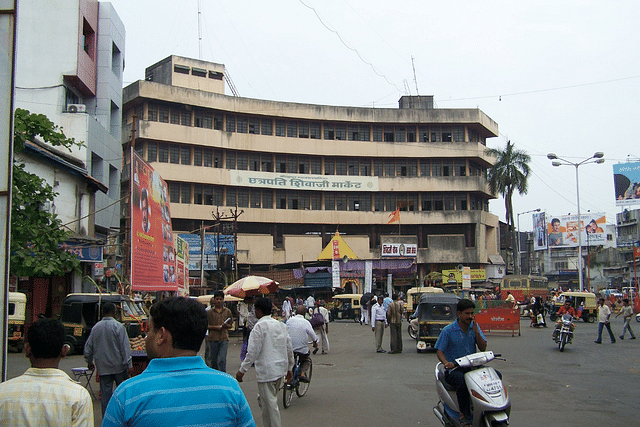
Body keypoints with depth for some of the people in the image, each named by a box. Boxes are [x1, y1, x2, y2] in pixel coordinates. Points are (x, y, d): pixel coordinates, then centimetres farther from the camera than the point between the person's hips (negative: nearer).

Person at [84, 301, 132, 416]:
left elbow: (88, 346, 13)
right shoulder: (118, 326, -11)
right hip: (118, 366, -3)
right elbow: (125, 347, -13)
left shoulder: (95, 327, 4)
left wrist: (89, 361, 27)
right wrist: (128, 364, -10)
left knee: (105, 394, 7)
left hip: (102, 367, 4)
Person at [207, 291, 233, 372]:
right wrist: (214, 327, -13)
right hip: (213, 338, 0)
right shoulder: (210, 312, 3)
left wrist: (226, 325, -9)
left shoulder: (227, 311, 7)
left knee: (222, 360, -9)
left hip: (224, 338, 0)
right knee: (213, 360, 9)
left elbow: (230, 325, 13)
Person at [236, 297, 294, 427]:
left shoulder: (260, 326, -13)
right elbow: (289, 349, 13)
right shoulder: (281, 325, 9)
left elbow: (253, 352, -16)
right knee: (264, 400, 21)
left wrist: (242, 370, -9)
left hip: (266, 371, -8)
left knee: (270, 404, -1)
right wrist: (289, 368, 22)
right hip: (280, 369, 8)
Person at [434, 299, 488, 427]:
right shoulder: (448, 330, -4)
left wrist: (476, 332, -11)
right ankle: (464, 415, -24)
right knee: (462, 381, -38)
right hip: (454, 369, -5)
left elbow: (483, 348, 4)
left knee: (496, 375, -16)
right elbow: (439, 351, -5)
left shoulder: (474, 326, 8)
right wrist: (446, 363, -27)